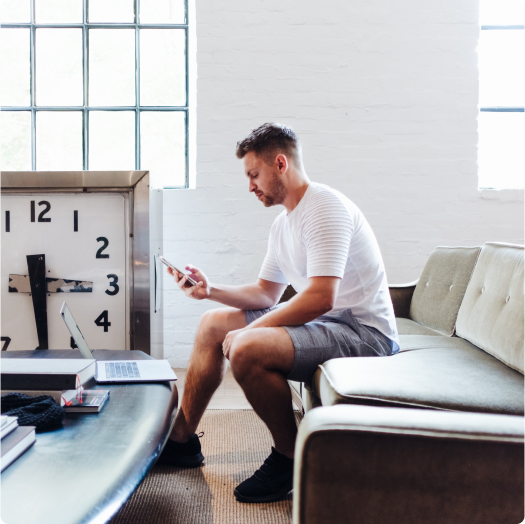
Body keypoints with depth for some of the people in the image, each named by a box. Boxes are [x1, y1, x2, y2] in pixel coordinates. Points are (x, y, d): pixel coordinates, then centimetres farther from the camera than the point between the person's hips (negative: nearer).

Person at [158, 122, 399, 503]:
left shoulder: (325, 208, -18)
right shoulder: (284, 222, 14)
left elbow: (320, 299, -27)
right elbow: (266, 293, 20)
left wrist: (245, 332, -21)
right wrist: (210, 290, 5)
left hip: (364, 331, -10)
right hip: (325, 320, 11)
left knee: (245, 349, -31)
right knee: (213, 323, 12)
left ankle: (291, 458, -8)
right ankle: (182, 439, 22)